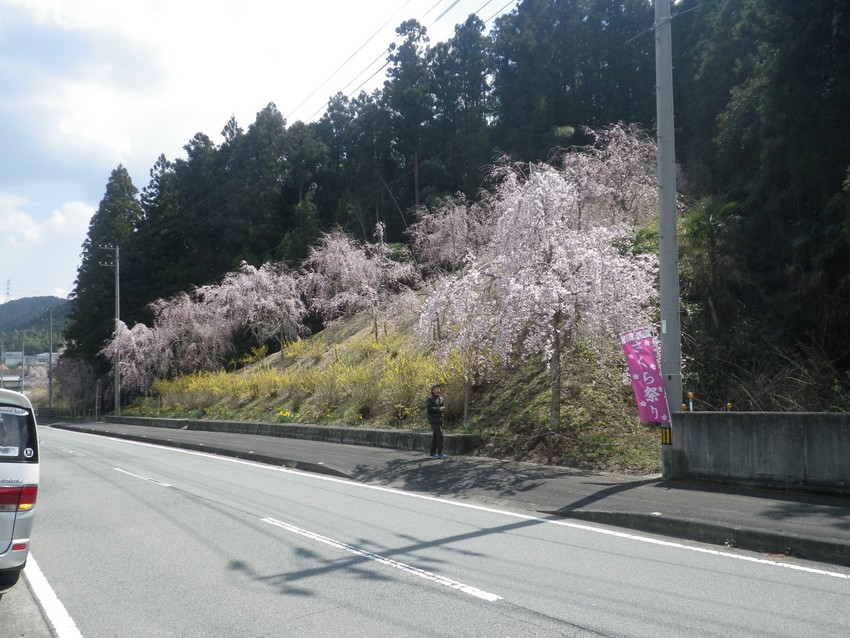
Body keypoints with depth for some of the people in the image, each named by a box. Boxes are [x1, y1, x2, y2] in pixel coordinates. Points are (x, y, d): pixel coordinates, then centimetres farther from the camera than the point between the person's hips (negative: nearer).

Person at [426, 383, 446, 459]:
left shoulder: (441, 399, 14)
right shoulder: (429, 399, -6)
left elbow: (444, 408, 14)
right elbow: (428, 408, -20)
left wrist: (443, 409, -10)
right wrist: (438, 409, -21)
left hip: (440, 420, 7)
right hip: (433, 420, -7)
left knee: (435, 436, 9)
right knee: (440, 435, -13)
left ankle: (433, 453, 13)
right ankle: (440, 453, -10)